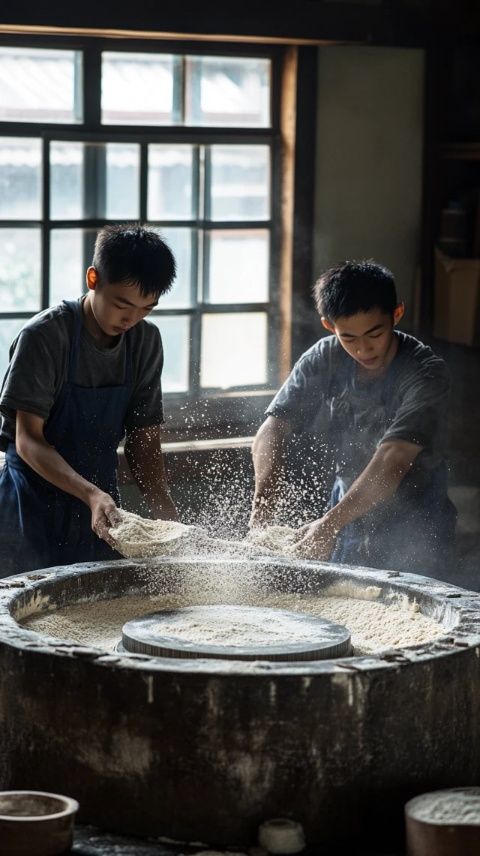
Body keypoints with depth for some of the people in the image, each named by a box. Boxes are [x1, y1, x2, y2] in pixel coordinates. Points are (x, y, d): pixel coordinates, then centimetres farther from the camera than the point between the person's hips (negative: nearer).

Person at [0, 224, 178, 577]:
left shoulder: (146, 341, 1)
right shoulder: (45, 335, -16)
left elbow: (144, 441, 4)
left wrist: (168, 516, -11)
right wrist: (91, 493, -33)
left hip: (100, 506, 5)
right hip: (34, 506, -5)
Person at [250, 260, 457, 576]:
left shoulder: (426, 373, -20)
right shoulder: (323, 360, -4)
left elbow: (393, 460, -31)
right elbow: (275, 427, -10)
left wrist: (331, 524, -41)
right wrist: (266, 490, -31)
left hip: (413, 530, -4)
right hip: (347, 512, 4)